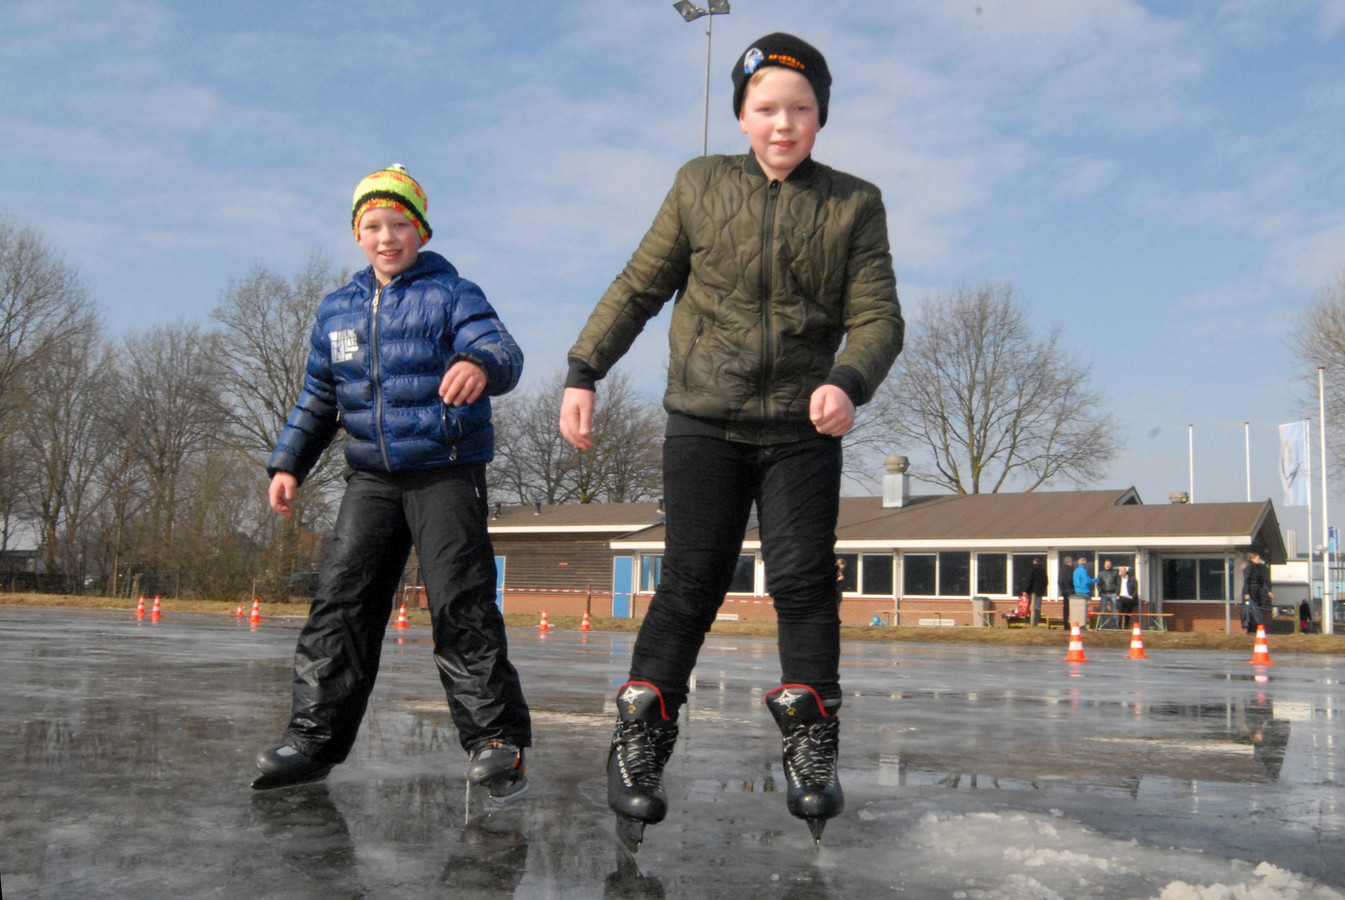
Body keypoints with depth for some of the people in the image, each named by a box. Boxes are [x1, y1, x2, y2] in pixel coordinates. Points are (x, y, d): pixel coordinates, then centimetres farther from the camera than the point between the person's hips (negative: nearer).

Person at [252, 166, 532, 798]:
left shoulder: (451, 294, -1)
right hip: (371, 477, 5)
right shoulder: (337, 311, 16)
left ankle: (496, 739, -3)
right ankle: (314, 736, 7)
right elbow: (317, 396, 23)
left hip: (447, 472, -5)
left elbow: (503, 351, -19)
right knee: (341, 599, 0)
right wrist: (288, 462, 14)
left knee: (460, 606, -9)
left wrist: (480, 364, -43)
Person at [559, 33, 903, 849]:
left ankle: (812, 753, 8)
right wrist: (584, 372, 3)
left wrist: (848, 382, -23)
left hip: (802, 431, 1)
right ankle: (638, 746, 6)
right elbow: (640, 287, 10)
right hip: (705, 421, 0)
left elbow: (877, 316, -2)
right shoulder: (701, 187, 6)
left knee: (804, 581, -3)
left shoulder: (854, 205, 4)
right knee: (691, 583, -3)